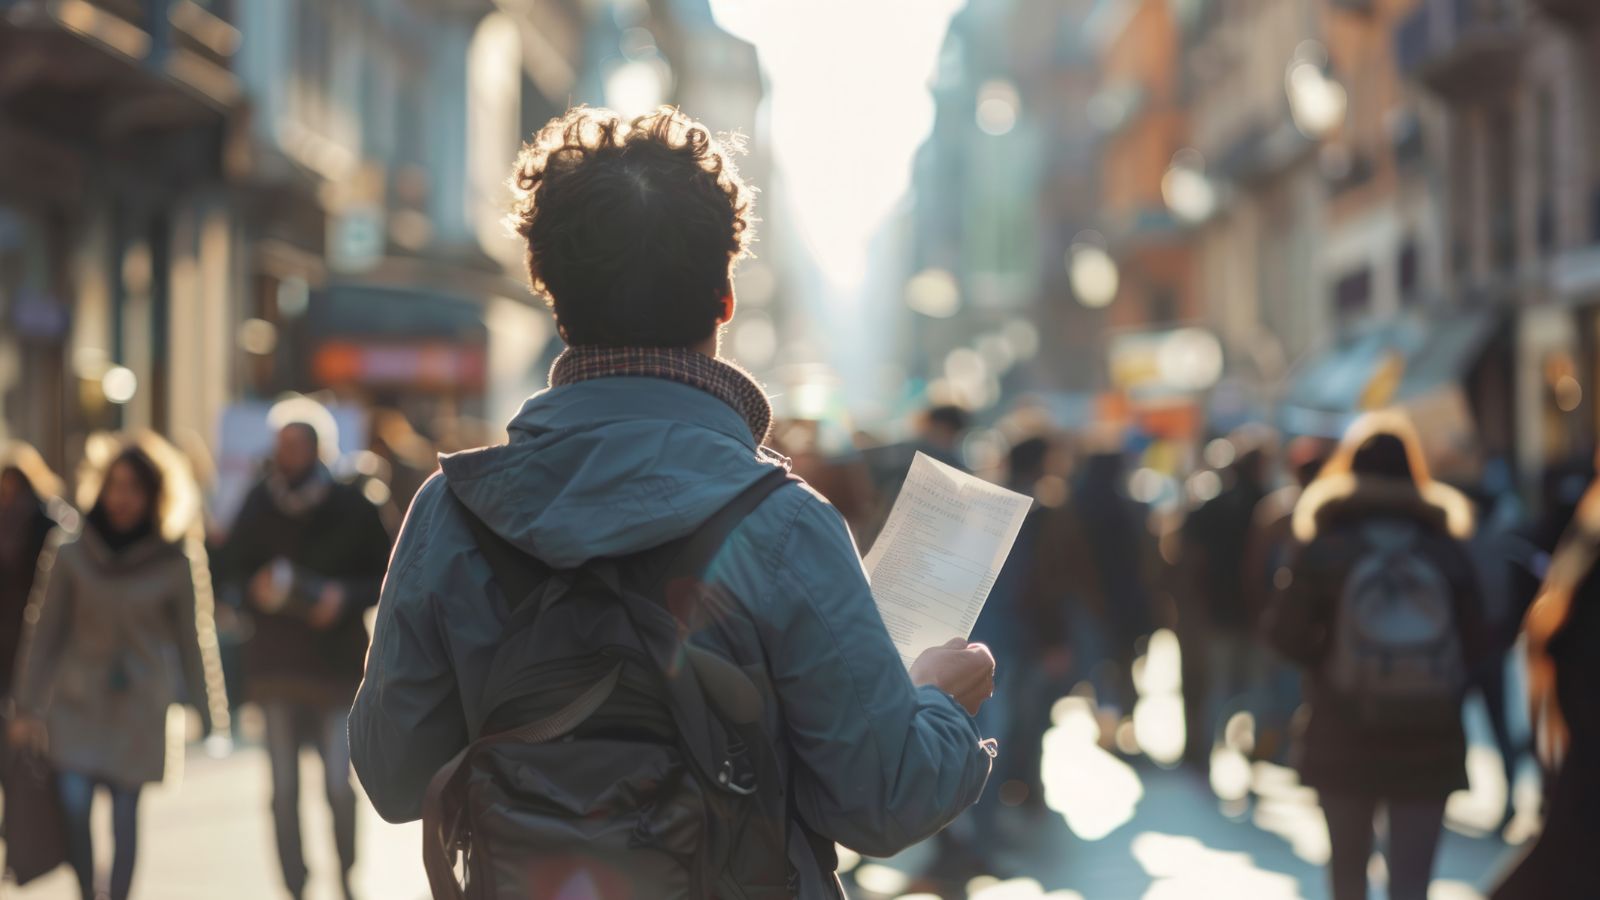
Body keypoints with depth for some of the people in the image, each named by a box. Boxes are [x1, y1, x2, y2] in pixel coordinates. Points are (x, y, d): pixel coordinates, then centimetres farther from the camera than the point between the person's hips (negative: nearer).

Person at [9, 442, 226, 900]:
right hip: (77, 702, 1)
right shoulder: (73, 555, -1)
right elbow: (45, 634, 3)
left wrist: (206, 712, 5)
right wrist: (27, 707, 2)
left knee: (125, 818, 0)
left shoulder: (174, 563, -3)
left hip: (138, 707, 0)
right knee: (74, 806, -12)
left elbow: (190, 640, 3)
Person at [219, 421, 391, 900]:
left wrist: (345, 597, -13)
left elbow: (383, 577, 4)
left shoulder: (353, 509, -2)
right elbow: (231, 567, 13)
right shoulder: (259, 505, 4)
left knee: (339, 784, -7)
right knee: (284, 787, 3)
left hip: (338, 662, -2)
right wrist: (255, 586, -8)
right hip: (274, 664, 2)